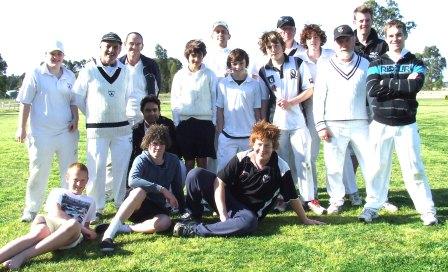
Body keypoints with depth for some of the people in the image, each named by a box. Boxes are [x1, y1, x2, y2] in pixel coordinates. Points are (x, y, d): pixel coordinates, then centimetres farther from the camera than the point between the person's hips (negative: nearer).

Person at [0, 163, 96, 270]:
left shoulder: (90, 202, 29)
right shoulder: (58, 192, 21)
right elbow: (55, 213, 2)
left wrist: (86, 231, 2)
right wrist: (82, 228, -6)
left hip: (70, 237, 1)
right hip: (50, 226, 0)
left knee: (73, 225, -37)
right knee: (40, 232, -38)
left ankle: (23, 256, -44)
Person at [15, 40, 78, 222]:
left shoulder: (70, 76, 10)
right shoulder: (35, 75, -2)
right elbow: (25, 103, -3)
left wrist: (75, 120, 2)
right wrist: (21, 128, -6)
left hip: (66, 132, 4)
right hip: (41, 133, -4)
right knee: (39, 173, 3)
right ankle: (31, 210, 18)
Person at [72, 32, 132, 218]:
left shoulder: (124, 71, 8)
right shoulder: (89, 70, -4)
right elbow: (78, 97, 2)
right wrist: (92, 116, 7)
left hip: (122, 127, 3)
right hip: (97, 129, -3)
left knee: (122, 168, 7)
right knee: (96, 169, 0)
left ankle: (122, 204, 19)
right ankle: (96, 208, 11)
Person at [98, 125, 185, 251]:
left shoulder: (173, 161, 0)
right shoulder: (141, 160, -13)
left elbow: (178, 188, 8)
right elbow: (132, 180, -34)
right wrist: (162, 189, -37)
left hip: (157, 208, 3)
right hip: (136, 207, -3)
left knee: (165, 222, -33)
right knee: (140, 191, -39)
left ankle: (123, 228, -25)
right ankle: (110, 232, -43)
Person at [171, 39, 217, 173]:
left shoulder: (209, 75, 2)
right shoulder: (180, 75, 5)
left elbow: (214, 99, 5)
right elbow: (175, 102, 6)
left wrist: (213, 122, 1)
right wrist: (176, 124, 1)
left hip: (205, 122, -1)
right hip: (185, 122, 1)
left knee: (202, 161, 5)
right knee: (188, 161, 6)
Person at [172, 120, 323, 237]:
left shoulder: (281, 168, -13)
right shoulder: (241, 158, -11)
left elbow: (293, 197, -2)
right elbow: (219, 182, -14)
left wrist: (304, 219, 7)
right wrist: (222, 214, -22)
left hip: (247, 211, -1)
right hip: (225, 201, 1)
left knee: (250, 223, -40)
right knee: (196, 174, -20)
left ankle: (194, 229, -33)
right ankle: (194, 217, 0)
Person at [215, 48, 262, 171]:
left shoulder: (254, 84, 0)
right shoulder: (223, 83, 0)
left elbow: (257, 110, 5)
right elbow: (220, 109, 4)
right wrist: (220, 130, 0)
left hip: (249, 136, 0)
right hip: (227, 136, 0)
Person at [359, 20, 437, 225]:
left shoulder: (416, 63, 6)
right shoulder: (377, 64, 6)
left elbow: (415, 87, -15)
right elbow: (372, 90, -12)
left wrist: (387, 83, -12)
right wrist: (403, 83, -12)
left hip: (406, 125, 0)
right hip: (381, 125, 1)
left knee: (414, 167, -1)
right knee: (379, 166, 4)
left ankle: (427, 209, 7)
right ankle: (372, 206, 13)